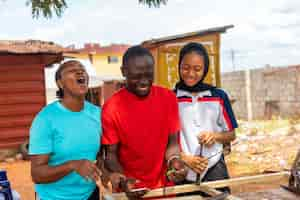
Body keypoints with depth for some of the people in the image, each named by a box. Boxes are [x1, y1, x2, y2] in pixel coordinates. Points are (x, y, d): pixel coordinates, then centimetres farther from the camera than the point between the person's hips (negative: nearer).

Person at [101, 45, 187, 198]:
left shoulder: (168, 98, -5)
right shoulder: (111, 108, -13)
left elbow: (172, 142, 0)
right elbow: (111, 154, -7)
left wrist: (174, 160, -19)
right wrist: (122, 180, -23)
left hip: (164, 185, 3)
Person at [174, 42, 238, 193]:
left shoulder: (219, 97, 2)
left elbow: (231, 135, 9)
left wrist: (215, 136, -11)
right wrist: (184, 158, -14)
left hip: (214, 169, 1)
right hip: (182, 173, -1)